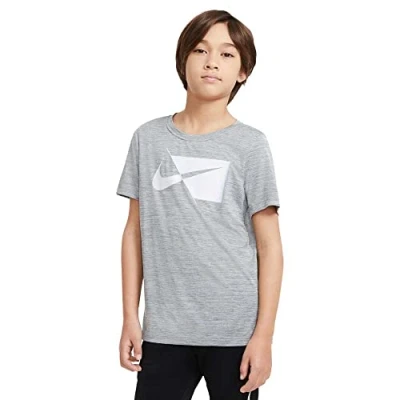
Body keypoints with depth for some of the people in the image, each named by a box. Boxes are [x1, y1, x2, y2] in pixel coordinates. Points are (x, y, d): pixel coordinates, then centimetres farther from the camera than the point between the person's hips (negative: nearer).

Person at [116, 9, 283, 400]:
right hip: (164, 329, 2)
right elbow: (135, 231, 7)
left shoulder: (250, 145, -3)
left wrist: (264, 334, -7)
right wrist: (130, 317, 4)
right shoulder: (149, 137, 4)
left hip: (235, 330, -2)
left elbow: (269, 246, -3)